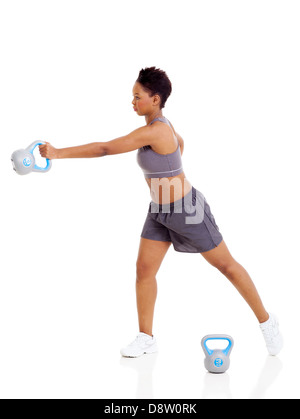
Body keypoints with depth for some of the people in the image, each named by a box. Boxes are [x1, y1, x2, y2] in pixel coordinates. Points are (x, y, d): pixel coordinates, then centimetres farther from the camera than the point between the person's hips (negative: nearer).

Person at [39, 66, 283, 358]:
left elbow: (105, 149, -32)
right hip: (159, 213, 9)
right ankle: (146, 338, 12)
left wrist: (58, 153, -29)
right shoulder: (161, 123, 0)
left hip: (188, 210, -9)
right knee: (144, 268, 2)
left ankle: (266, 321, 22)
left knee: (226, 265, 5)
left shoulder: (154, 131, -28)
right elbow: (179, 142, 24)